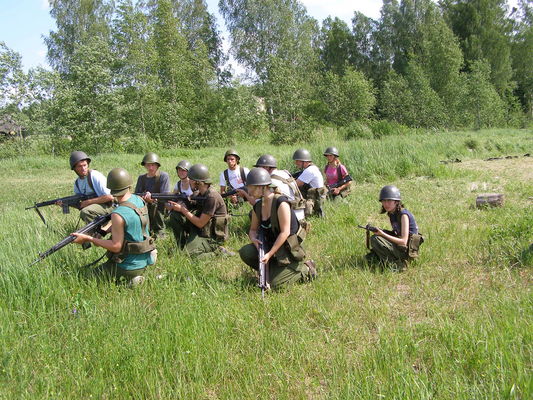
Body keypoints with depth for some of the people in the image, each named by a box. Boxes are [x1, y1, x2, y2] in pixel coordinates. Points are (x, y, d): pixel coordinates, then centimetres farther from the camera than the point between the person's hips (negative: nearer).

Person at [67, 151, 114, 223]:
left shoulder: (95, 176, -16)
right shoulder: (77, 182, 8)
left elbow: (109, 197, -23)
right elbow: (81, 205, 16)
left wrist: (88, 202, -17)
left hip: (108, 206, -9)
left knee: (85, 212, -28)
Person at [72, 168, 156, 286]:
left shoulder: (118, 214, -26)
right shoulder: (140, 200, -2)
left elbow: (116, 247, -20)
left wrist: (88, 239, -16)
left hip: (128, 267, -8)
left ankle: (128, 281, -2)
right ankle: (133, 278, 13)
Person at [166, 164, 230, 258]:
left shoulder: (211, 197, -23)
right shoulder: (200, 194, 3)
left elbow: (200, 223, -21)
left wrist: (182, 209, -13)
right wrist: (173, 206, -11)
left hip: (212, 237, -8)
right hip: (201, 230, 8)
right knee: (175, 216, -2)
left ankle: (218, 251, -5)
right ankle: (184, 247, 5)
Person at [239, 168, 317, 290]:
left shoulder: (280, 203, -21)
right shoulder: (258, 207, 1)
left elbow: (285, 232, -22)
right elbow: (253, 229, 13)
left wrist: (269, 254, -23)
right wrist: (253, 238, -12)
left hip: (288, 250, -7)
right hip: (270, 245, 7)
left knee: (274, 283, -14)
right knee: (245, 252, -15)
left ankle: (306, 270, 8)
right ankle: (271, 269, 8)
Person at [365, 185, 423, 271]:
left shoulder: (403, 215, -18)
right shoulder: (391, 214, 7)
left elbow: (403, 241, -22)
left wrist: (383, 234, -23)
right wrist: (380, 231, -2)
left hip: (406, 251, -9)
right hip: (398, 245, 9)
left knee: (375, 239, -22)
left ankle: (395, 263, -16)